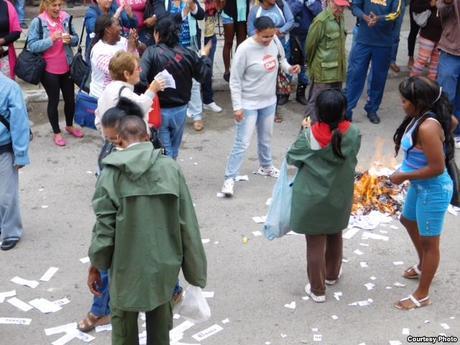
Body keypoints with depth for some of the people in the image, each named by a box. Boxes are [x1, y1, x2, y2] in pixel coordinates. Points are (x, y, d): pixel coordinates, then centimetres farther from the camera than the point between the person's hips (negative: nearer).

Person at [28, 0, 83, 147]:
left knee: (70, 98, 16)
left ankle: (69, 126, 40)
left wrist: (70, 39, -16)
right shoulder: (38, 22, -14)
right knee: (54, 101, 9)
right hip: (49, 70, -4)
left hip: (66, 67, 4)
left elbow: (76, 38, 7)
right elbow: (32, 45, -18)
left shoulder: (66, 17, -3)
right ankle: (56, 133, 24)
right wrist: (51, 39, -28)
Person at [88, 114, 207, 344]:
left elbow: (104, 226, -11)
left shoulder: (111, 173, -13)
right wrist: (195, 271, 3)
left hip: (127, 265, -2)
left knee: (124, 322, 18)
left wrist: (95, 267, 4)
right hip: (164, 263, 2)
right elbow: (187, 223, -6)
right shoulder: (170, 168, -8)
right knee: (160, 320, 22)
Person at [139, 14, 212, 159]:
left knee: (163, 152, 8)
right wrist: (204, 56, 23)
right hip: (180, 109, 4)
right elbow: (203, 75, 7)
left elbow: (141, 78, -29)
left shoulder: (152, 52, -18)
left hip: (159, 110, -4)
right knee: (173, 151, 23)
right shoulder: (187, 54, -6)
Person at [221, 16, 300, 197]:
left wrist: (289, 68, -8)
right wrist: (237, 106, -18)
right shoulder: (245, 49, -24)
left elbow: (281, 58, 14)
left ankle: (266, 166, 47)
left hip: (269, 101, 6)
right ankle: (229, 178, 6)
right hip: (249, 104, -6)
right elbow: (235, 80, -18)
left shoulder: (275, 41, -8)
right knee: (242, 143, -5)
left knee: (266, 138, 24)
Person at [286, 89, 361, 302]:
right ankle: (332, 274, 46)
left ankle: (317, 290, 22)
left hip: (312, 199, -3)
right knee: (335, 236, 26)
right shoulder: (353, 134, -16)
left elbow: (291, 158, -8)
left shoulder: (309, 136, -23)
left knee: (315, 244, 10)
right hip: (340, 197, 3)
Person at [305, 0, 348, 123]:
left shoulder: (340, 18, 10)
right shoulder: (321, 20, -16)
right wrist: (311, 64, 6)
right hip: (324, 71, -8)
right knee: (317, 103, -6)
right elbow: (310, 44, -8)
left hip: (337, 70, 8)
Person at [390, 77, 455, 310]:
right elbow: (452, 122, 16)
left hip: (433, 190, -10)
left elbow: (437, 167, -31)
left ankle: (422, 295, 25)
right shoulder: (422, 116, -4)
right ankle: (423, 266, 54)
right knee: (408, 221, 31)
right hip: (420, 186, 10)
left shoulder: (427, 127, -32)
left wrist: (405, 176, -20)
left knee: (429, 241, 7)